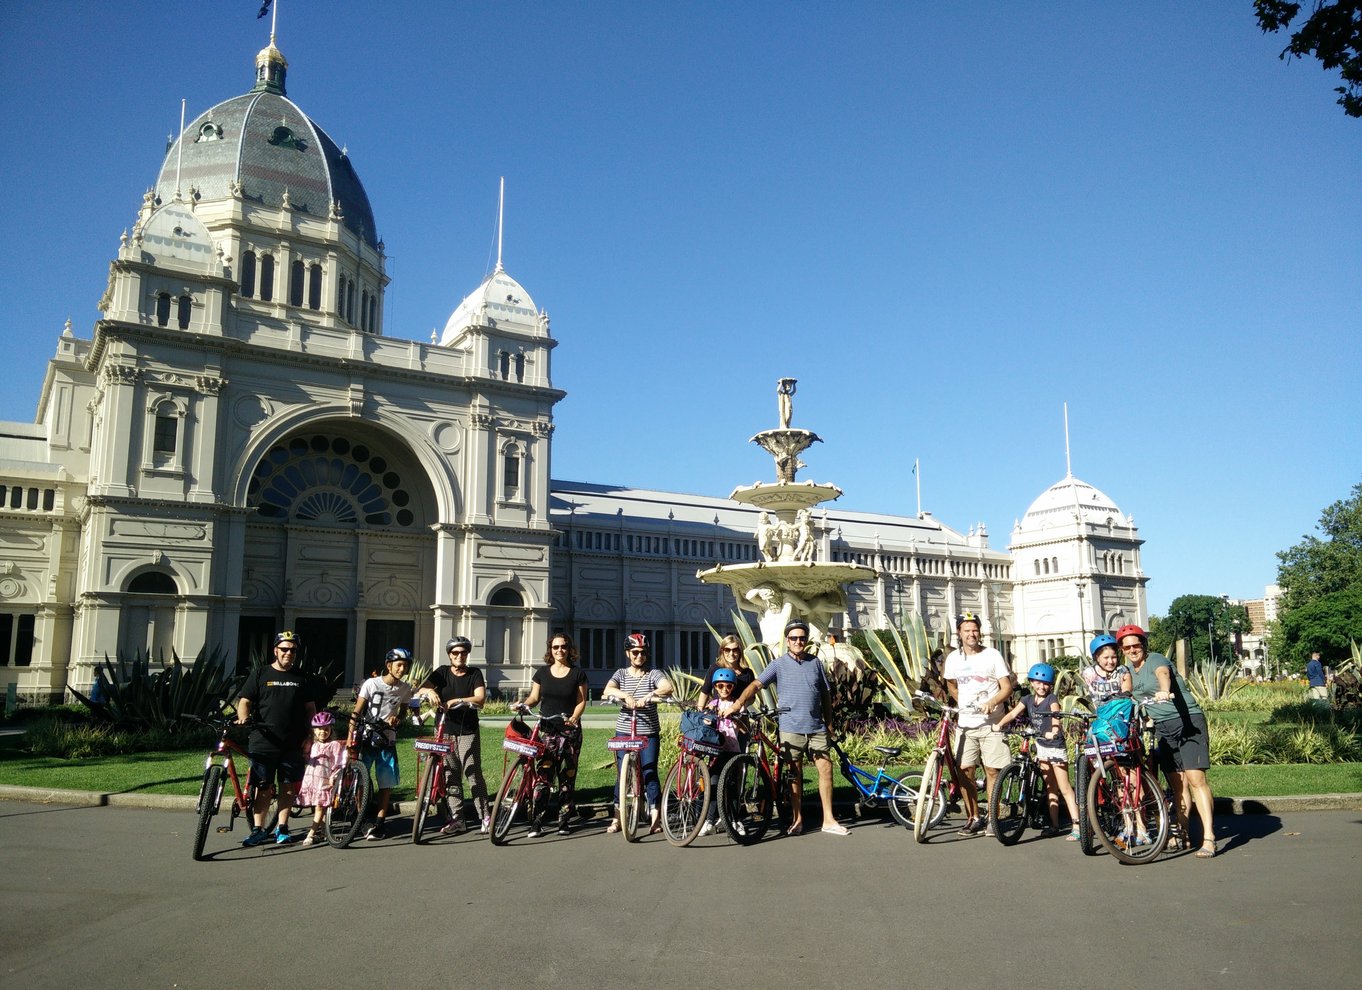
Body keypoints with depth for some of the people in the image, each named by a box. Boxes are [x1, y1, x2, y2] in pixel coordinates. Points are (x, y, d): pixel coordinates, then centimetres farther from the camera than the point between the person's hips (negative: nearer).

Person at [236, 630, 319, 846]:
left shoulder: (302, 679, 12)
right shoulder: (260, 673, 7)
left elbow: (310, 709, 13)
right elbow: (245, 700, 2)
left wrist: (309, 737, 4)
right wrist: (243, 716, -19)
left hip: (293, 745, 2)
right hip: (263, 743, -2)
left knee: (288, 787, 6)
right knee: (264, 787, 0)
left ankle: (282, 828, 16)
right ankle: (258, 830, 9)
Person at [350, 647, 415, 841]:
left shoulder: (405, 689, -2)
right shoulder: (371, 684, -10)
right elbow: (356, 713, -10)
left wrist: (397, 718, -10)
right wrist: (350, 739, -18)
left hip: (387, 740, 2)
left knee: (387, 783, 0)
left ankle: (379, 823, 10)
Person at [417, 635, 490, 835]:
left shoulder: (475, 674, 2)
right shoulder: (442, 673, 7)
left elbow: (480, 699, -12)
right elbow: (420, 690, -5)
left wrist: (457, 701, -27)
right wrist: (430, 691, -28)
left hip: (468, 732, -2)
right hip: (446, 731, 3)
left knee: (473, 774, -7)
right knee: (451, 777, 5)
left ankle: (485, 816, 0)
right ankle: (457, 820, 12)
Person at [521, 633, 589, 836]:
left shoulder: (578, 673, 5)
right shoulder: (542, 672, 10)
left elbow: (581, 701, 3)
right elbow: (534, 697, 12)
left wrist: (574, 717, -14)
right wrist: (523, 705, -8)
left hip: (569, 729, -1)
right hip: (546, 729, 1)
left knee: (567, 775, 2)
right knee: (542, 773, -9)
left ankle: (564, 820, 10)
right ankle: (537, 821, -7)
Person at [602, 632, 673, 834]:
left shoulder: (653, 674, 3)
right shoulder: (621, 674, 6)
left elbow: (667, 687, -17)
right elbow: (607, 690, -13)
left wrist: (648, 695, -34)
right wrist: (625, 695, -32)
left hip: (649, 732, -1)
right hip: (624, 731, 1)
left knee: (650, 772, -2)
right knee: (622, 774, 4)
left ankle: (655, 816, 6)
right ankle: (617, 817, 14)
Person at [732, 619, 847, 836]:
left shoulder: (816, 663, 9)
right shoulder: (778, 664, -1)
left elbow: (826, 694, 15)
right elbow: (756, 684, -12)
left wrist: (829, 723, 14)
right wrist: (738, 703, -26)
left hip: (816, 728, 3)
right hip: (791, 728, -2)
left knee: (825, 769, 0)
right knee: (795, 774, 5)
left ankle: (829, 820, 9)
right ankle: (798, 819, 16)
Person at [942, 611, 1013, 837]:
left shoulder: (992, 655, -3)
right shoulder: (953, 658, 6)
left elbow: (1007, 687, -5)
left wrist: (991, 702, -22)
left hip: (991, 723, -3)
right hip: (965, 724, 3)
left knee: (992, 771, -2)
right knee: (965, 771, 0)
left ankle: (992, 817, 12)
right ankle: (973, 818, 12)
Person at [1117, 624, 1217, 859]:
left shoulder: (1155, 659, -11)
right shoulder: (1130, 671, 11)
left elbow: (1163, 674, -34)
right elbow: (1127, 698, 24)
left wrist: (1164, 691, -53)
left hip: (1188, 721, -7)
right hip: (1163, 727, 7)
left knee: (1195, 778, -14)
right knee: (1177, 783, 9)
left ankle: (1209, 838, -16)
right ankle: (1183, 833, 19)